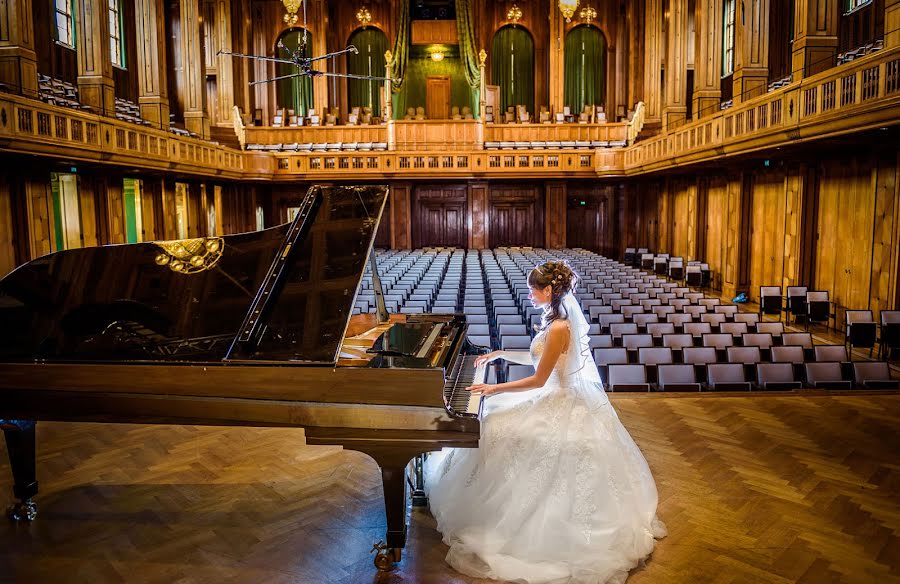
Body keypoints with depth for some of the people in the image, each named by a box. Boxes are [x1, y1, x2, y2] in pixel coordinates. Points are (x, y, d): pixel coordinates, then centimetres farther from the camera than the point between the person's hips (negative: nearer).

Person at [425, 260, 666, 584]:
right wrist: (500, 354, 12)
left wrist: (495, 388, -15)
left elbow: (538, 379, -23)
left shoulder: (558, 328, -26)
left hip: (563, 407, -10)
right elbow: (540, 359, 14)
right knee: (494, 421, 17)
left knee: (499, 433, -6)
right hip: (564, 396, 10)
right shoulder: (561, 317, 4)